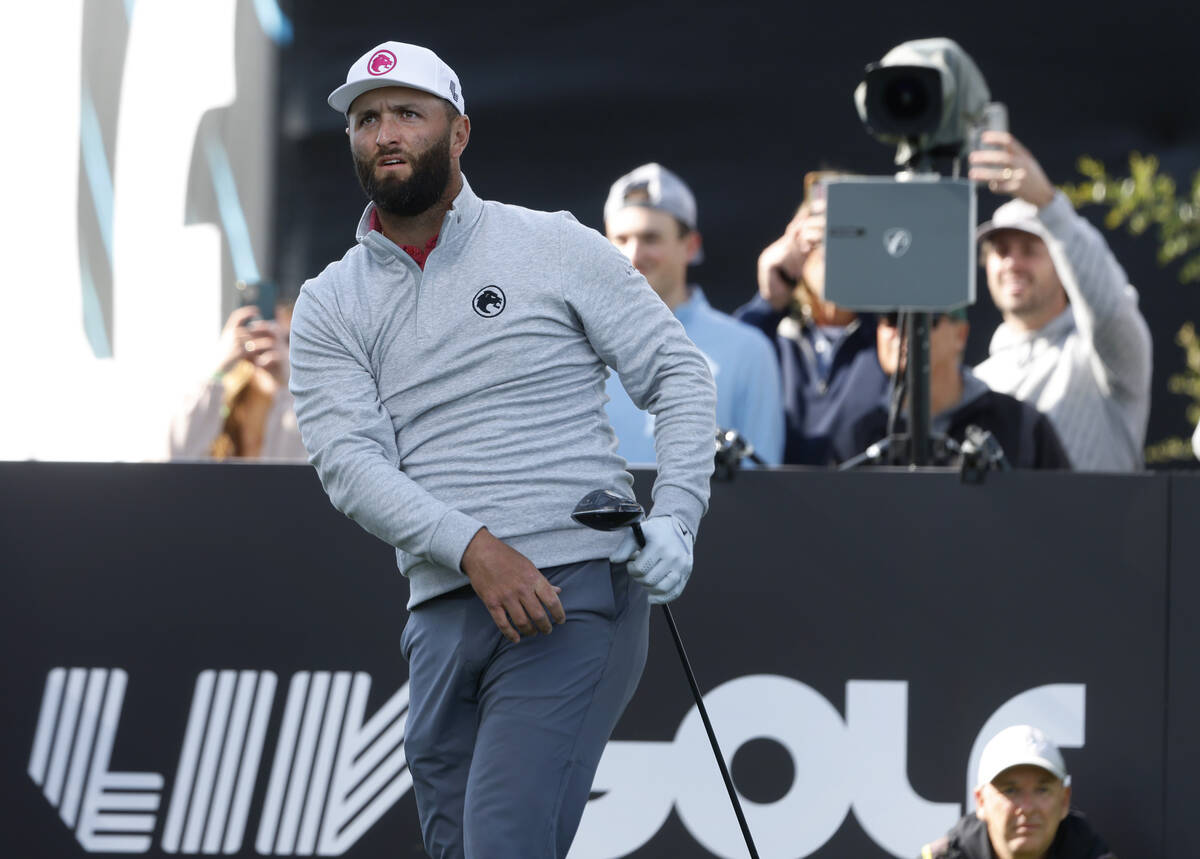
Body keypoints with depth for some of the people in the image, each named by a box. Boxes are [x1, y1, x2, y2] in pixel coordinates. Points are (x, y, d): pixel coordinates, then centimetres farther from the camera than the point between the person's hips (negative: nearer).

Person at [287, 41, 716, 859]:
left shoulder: (553, 248, 5)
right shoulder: (330, 307, 12)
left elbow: (680, 375, 8)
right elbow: (351, 461, -2)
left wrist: (673, 518, -8)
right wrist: (474, 549, -18)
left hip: (575, 600, -5)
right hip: (443, 617, 5)